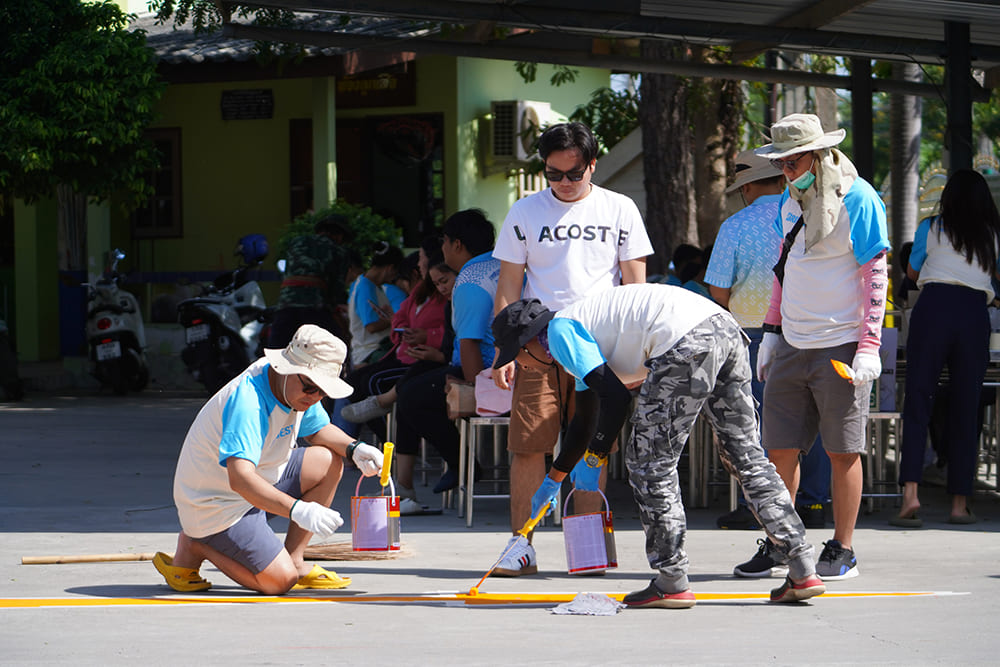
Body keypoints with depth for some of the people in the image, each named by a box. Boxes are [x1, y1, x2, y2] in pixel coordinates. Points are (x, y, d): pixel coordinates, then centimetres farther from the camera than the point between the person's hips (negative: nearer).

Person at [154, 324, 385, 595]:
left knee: (329, 462, 3)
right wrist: (297, 510, -55)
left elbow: (318, 430, 16)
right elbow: (240, 479, -44)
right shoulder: (248, 402, -33)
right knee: (280, 581, -19)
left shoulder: (299, 387, -5)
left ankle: (294, 561, 6)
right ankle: (194, 547, 1)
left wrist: (353, 448, -6)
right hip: (216, 506, -9)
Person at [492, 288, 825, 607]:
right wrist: (552, 480, 57)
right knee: (746, 456, 13)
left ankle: (672, 583, 6)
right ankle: (803, 571, 11)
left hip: (685, 342, -10)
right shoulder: (581, 325, 35)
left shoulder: (560, 331, 6)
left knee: (650, 462, 4)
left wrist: (594, 457, 9)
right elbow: (585, 420, 46)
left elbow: (615, 395, -4)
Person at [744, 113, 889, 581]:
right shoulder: (790, 199, 13)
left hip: (841, 346, -6)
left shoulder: (857, 199, -9)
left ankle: (842, 551, 8)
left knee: (842, 451, 0)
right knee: (780, 448, 6)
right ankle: (778, 544, 15)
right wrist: (771, 331, 18)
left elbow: (875, 275, -10)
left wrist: (869, 347, -14)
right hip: (792, 345, 6)